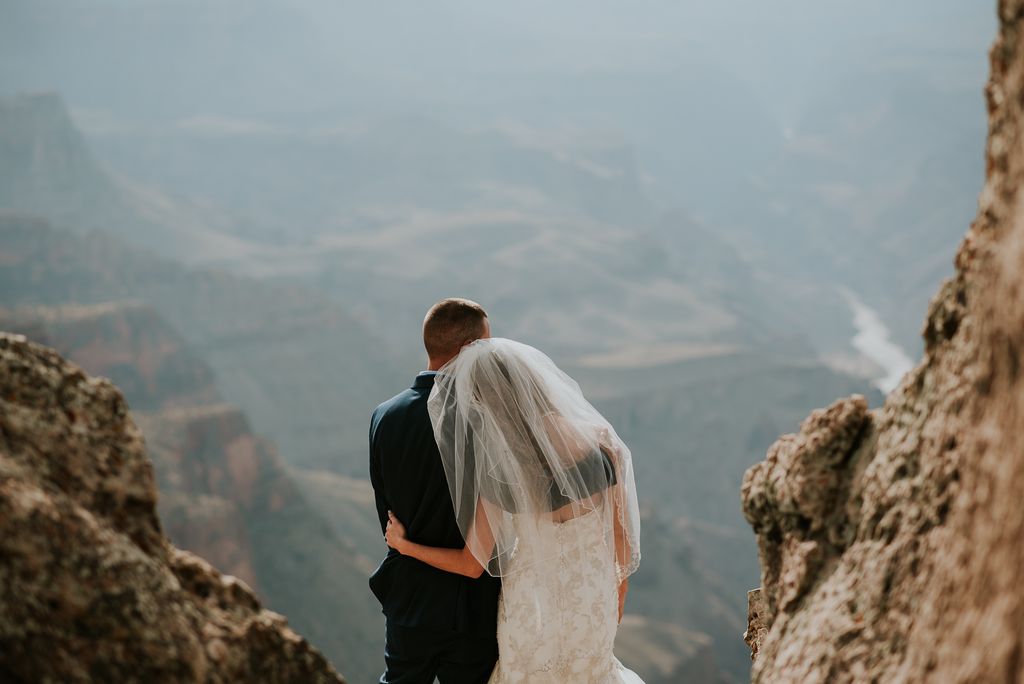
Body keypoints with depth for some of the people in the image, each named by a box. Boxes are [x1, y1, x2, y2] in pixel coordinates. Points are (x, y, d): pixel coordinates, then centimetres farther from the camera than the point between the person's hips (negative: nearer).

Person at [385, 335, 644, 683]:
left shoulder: (496, 470, -24)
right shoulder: (599, 438, -21)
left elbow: (472, 564, -13)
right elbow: (622, 530, -9)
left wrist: (404, 545, 4)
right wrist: (620, 584, 12)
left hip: (531, 603, -1)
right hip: (592, 598, 2)